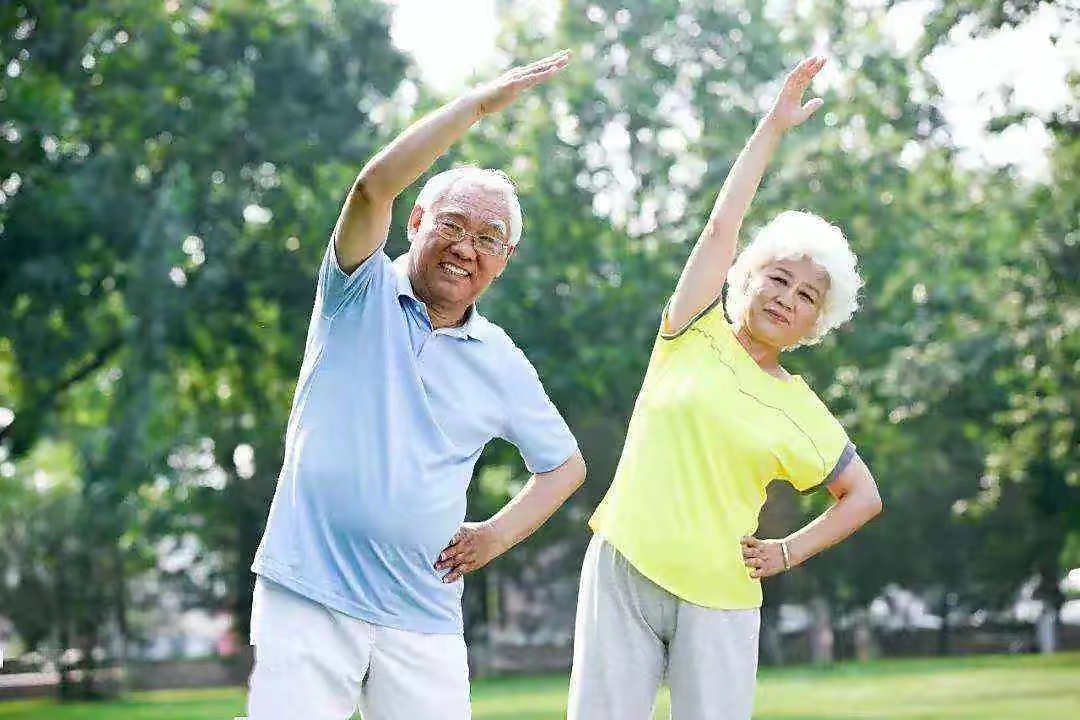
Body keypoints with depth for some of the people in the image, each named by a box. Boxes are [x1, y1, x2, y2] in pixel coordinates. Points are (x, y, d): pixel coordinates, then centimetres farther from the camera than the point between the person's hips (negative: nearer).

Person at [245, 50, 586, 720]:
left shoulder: (502, 364, 12)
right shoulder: (363, 293, 3)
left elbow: (566, 464, 23)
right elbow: (374, 186, -16)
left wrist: (498, 534, 7)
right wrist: (481, 102, -18)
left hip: (423, 618, 3)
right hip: (307, 596, -3)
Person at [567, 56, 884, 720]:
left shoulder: (803, 414, 7)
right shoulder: (697, 335, 5)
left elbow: (864, 497, 16)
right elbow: (722, 226, -2)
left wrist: (789, 552, 4)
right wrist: (773, 128, -1)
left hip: (720, 600, 1)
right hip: (622, 572, -1)